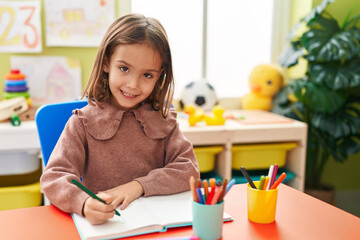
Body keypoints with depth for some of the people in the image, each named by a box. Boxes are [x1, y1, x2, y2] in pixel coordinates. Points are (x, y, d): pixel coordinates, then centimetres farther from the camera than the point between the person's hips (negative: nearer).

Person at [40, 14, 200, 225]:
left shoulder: (164, 120, 4)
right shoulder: (83, 123, -3)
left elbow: (190, 170, -2)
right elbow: (53, 178, -12)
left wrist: (140, 185, -15)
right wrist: (84, 203, -33)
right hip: (103, 224, -2)